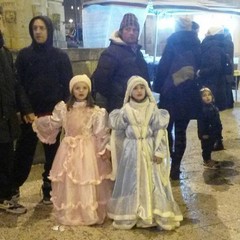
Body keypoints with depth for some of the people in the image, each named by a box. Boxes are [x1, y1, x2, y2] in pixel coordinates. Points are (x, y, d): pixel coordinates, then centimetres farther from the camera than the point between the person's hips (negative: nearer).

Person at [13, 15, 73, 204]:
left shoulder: (60, 56, 1)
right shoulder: (24, 54, 2)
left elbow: (67, 84, 1)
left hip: (53, 113, 0)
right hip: (30, 112, 0)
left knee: (52, 152, 9)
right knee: (24, 150, 4)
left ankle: (49, 189, 21)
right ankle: (14, 187, 19)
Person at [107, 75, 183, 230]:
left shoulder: (153, 109, -1)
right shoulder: (125, 110, 0)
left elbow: (160, 132, -4)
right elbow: (118, 133, 7)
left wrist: (159, 152, -10)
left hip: (150, 151, 0)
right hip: (131, 151, 0)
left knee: (152, 183, 2)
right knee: (131, 183, 7)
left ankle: (155, 215, 11)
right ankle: (129, 216, 18)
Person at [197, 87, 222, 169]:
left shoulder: (214, 107, 4)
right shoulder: (201, 109, -19)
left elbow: (217, 120, 13)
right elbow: (200, 122, -20)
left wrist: (219, 129, 12)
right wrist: (203, 133, -20)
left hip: (213, 132, 7)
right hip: (206, 133, -7)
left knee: (210, 147, 19)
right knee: (206, 147, 5)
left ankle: (209, 159, 34)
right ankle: (206, 162, 17)